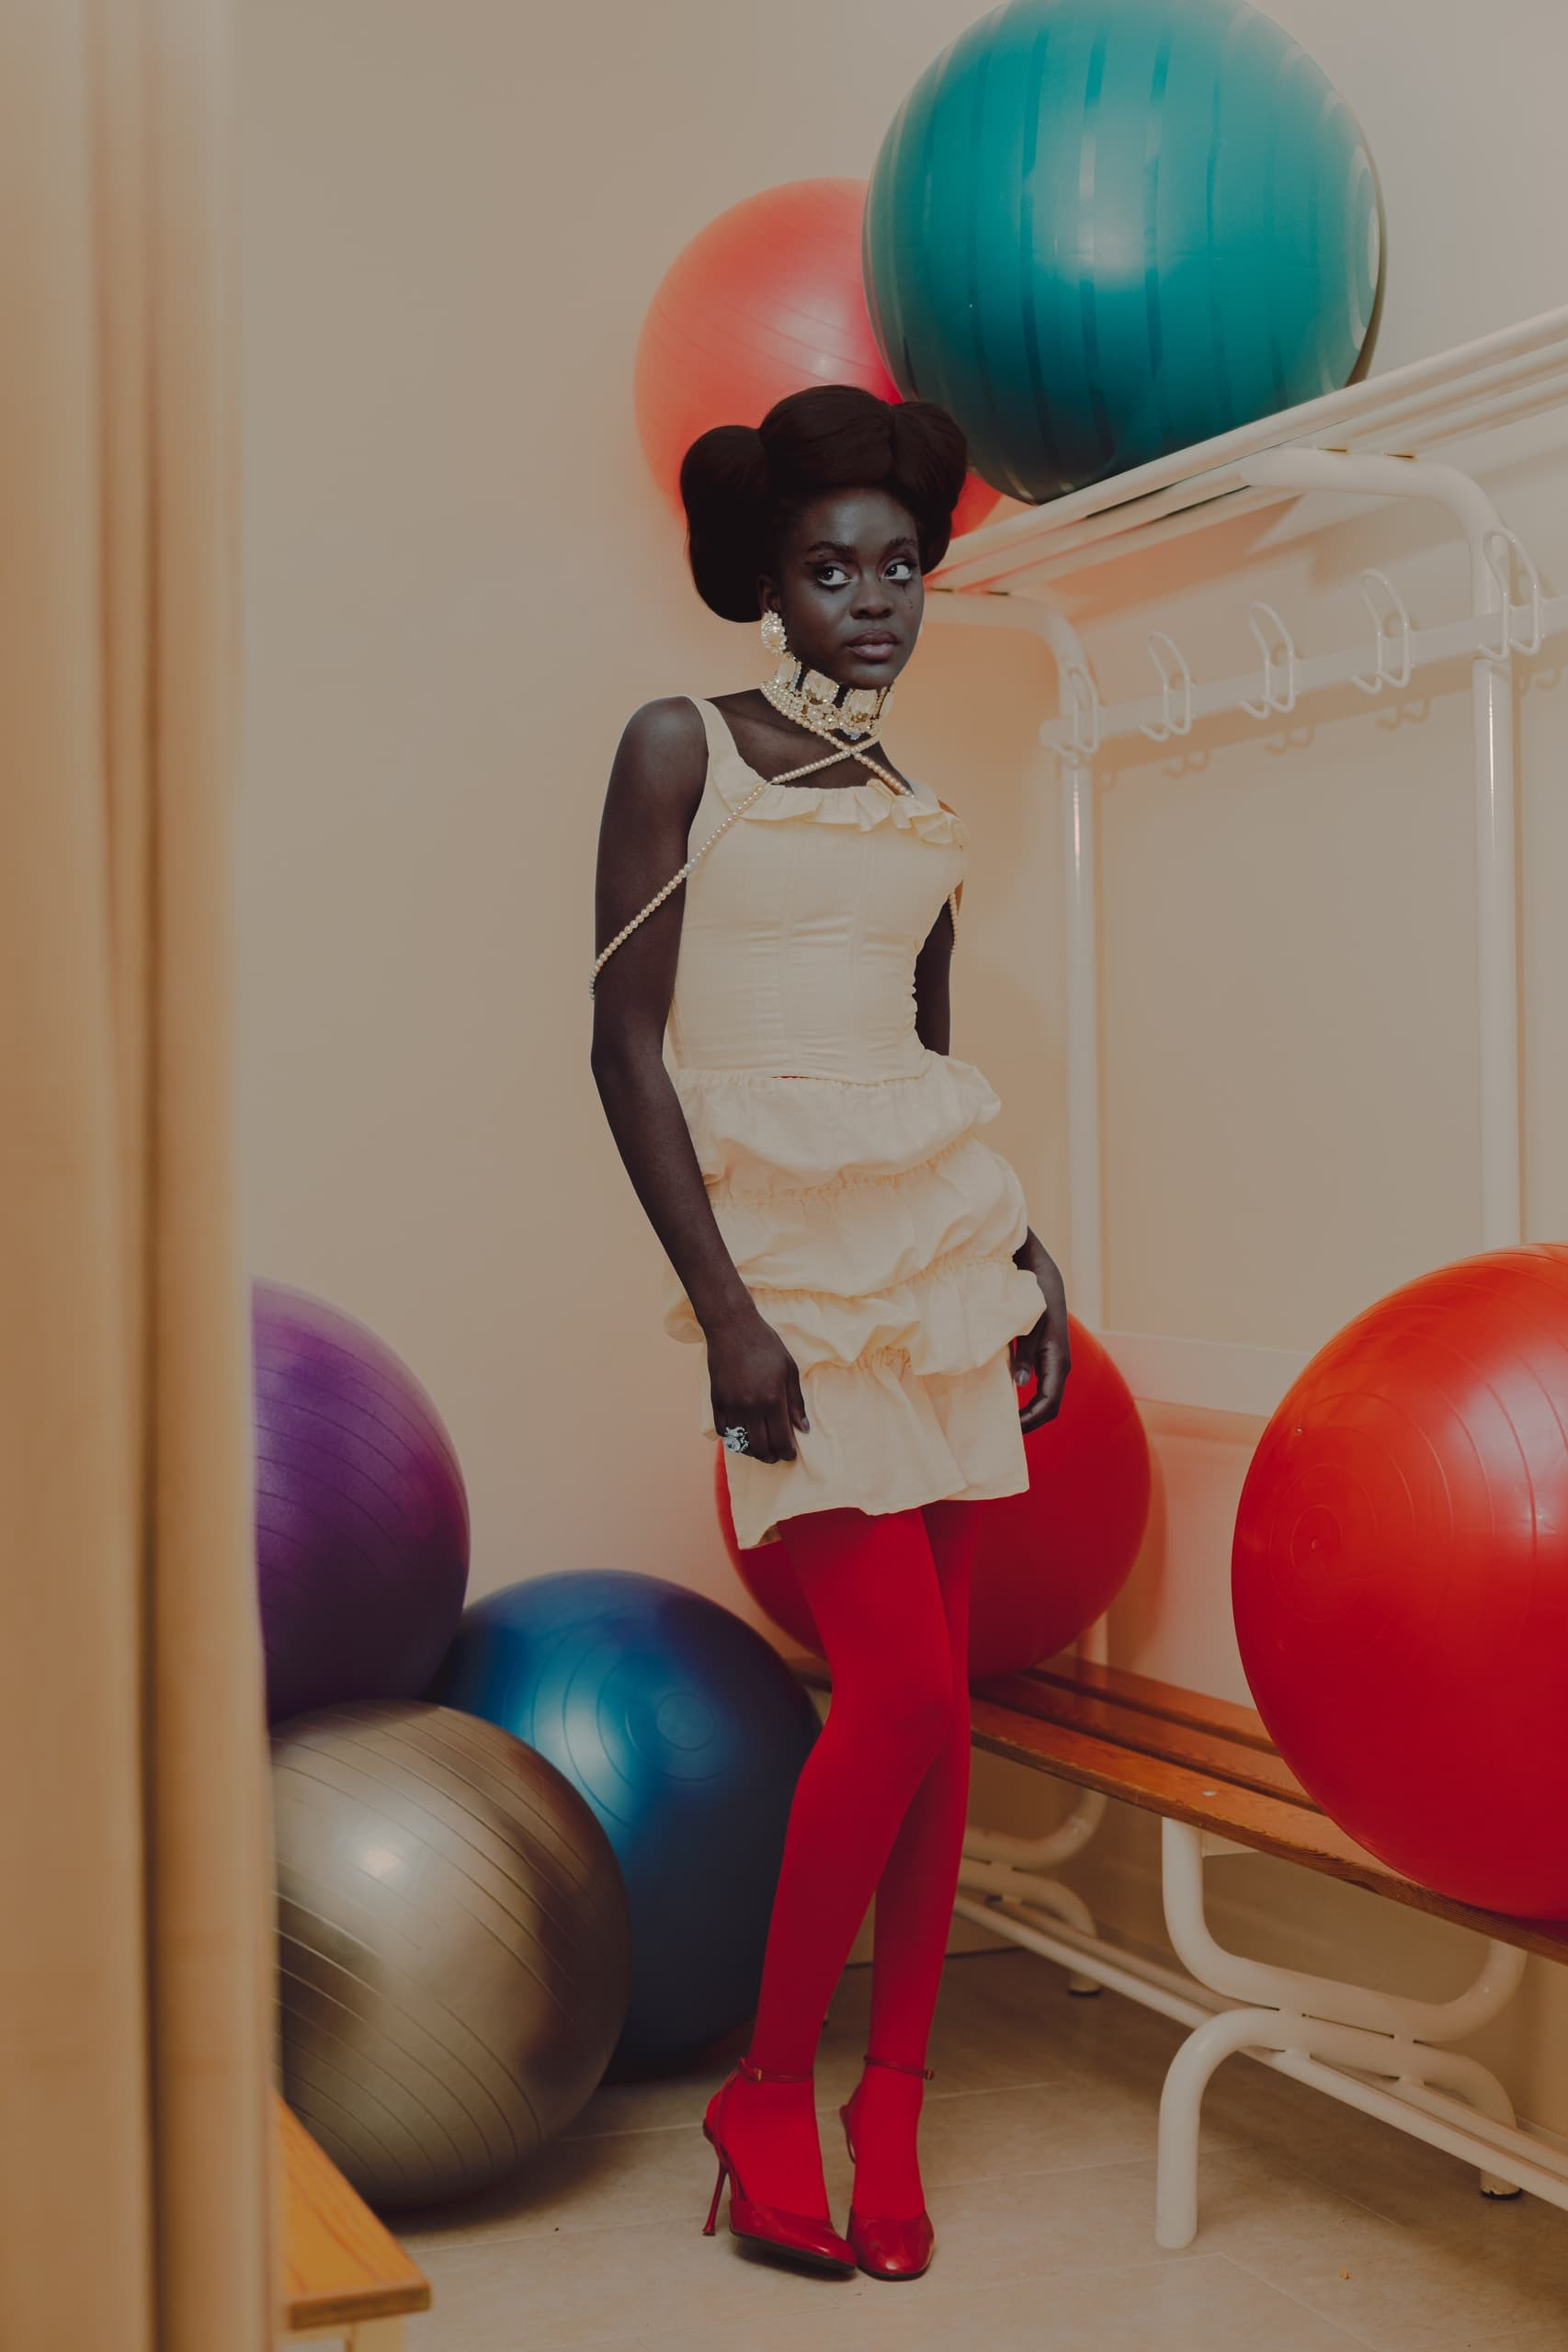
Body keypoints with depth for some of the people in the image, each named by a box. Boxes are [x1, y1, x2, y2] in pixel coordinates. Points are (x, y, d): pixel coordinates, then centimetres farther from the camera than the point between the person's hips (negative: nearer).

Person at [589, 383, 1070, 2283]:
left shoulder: (921, 822, 15)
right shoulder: (679, 747, 0)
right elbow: (626, 1040, -7)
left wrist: (1027, 1258, 14)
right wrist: (726, 1307, -13)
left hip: (935, 1247, 5)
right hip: (784, 1252, -5)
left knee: (936, 1696, 2)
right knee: (902, 1688, -12)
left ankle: (892, 2103, 15)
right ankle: (768, 2088, 7)